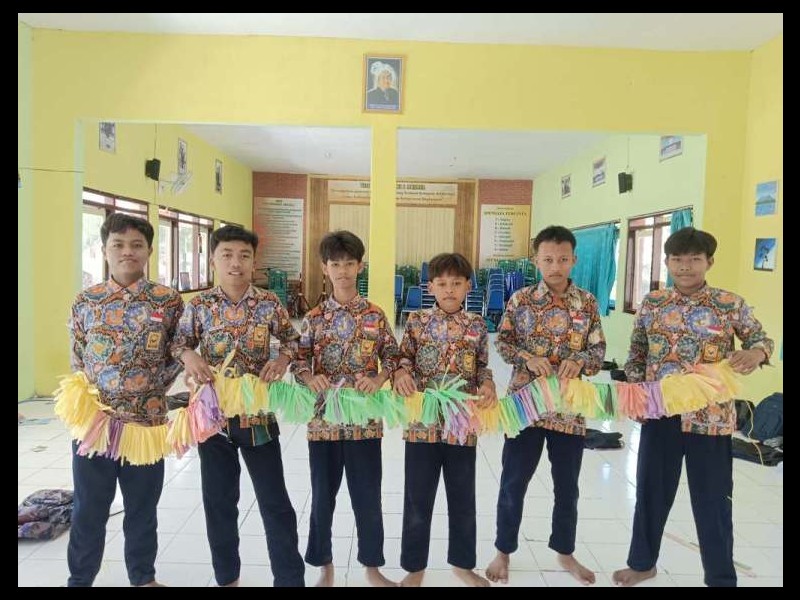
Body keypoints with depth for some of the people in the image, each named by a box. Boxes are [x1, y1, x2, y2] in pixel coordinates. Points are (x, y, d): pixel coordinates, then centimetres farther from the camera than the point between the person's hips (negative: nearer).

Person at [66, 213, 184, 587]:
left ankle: (143, 577, 36)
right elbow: (77, 359, 9)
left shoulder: (168, 300, -4)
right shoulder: (86, 301, 0)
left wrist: (155, 387, -4)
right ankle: (79, 579, 36)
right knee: (88, 508, 15)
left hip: (147, 419, 0)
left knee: (143, 506, 15)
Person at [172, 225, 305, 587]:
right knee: (219, 501, 15)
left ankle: (290, 578, 23)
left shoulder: (269, 303, -4)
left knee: (275, 501, 7)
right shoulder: (199, 306, -3)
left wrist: (283, 359, -13)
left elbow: (292, 339, 7)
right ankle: (227, 577, 36)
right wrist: (188, 356, -15)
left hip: (259, 413, -1)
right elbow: (179, 343, 7)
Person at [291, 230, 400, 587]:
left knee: (368, 496, 10)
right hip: (324, 418, 1)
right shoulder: (315, 317, 0)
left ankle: (373, 566, 31)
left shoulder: (375, 315, -1)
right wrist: (310, 378, -19)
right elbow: (299, 360, 1)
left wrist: (378, 379, -15)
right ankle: (324, 567, 34)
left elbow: (392, 356, 3)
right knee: (323, 496, 13)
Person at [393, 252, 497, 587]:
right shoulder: (417, 321, -2)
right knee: (418, 498, 11)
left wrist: (488, 385, -12)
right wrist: (401, 373, -18)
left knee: (463, 497, 16)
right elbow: (404, 358, 3)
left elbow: (482, 367, 8)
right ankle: (414, 566, 31)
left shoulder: (477, 325, 1)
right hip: (422, 422, -1)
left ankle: (462, 563, 38)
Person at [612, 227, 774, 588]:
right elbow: (636, 355, 8)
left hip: (710, 419, -2)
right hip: (659, 415, 2)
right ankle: (642, 563, 37)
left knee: (712, 500, 10)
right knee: (651, 491, 16)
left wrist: (755, 353, -18)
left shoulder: (730, 305, -4)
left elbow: (761, 338, 5)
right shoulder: (652, 303, 2)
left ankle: (721, 579, 31)